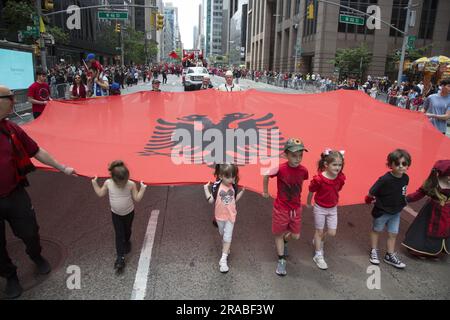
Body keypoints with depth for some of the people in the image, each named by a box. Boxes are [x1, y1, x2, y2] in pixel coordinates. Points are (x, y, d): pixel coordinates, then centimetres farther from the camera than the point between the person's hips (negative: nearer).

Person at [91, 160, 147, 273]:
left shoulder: (131, 184, -25)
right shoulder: (108, 183, -20)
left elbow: (137, 198, -18)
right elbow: (100, 194, -3)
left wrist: (142, 188, -27)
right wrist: (94, 183, -6)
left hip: (129, 213, 0)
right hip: (116, 214, 0)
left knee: (127, 231, 23)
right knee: (119, 235, 0)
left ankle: (126, 242, 56)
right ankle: (120, 257, 5)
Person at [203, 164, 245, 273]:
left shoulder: (233, 186, -10)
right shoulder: (216, 186, -17)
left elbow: (235, 199, 2)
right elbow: (211, 200, -15)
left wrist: (242, 191, -4)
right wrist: (206, 188, -21)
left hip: (231, 215, 0)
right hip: (220, 215, 0)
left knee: (227, 236, -4)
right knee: (222, 234, 23)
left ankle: (223, 259, 1)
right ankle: (226, 248, 51)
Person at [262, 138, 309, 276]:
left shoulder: (303, 170, -14)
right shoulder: (280, 169, -24)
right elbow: (266, 176, -5)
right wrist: (265, 191, 4)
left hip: (296, 208, 3)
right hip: (281, 208, -3)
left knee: (295, 235, 14)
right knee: (279, 234, 9)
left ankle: (285, 241, 47)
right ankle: (281, 260, 27)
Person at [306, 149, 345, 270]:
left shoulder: (341, 178, -14)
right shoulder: (318, 179, -27)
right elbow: (311, 191, -11)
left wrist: (335, 201, 14)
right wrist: (308, 203, 3)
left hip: (332, 208, 4)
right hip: (320, 208, -4)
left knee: (332, 233, 9)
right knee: (319, 231, 10)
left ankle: (318, 242, 41)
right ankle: (318, 256, 26)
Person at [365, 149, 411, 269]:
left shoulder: (405, 178, -12)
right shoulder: (385, 179, -30)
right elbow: (371, 193, -24)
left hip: (396, 212, 5)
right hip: (382, 211, -5)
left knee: (393, 233, 14)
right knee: (376, 230, 17)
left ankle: (390, 256, 31)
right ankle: (374, 251, 36)